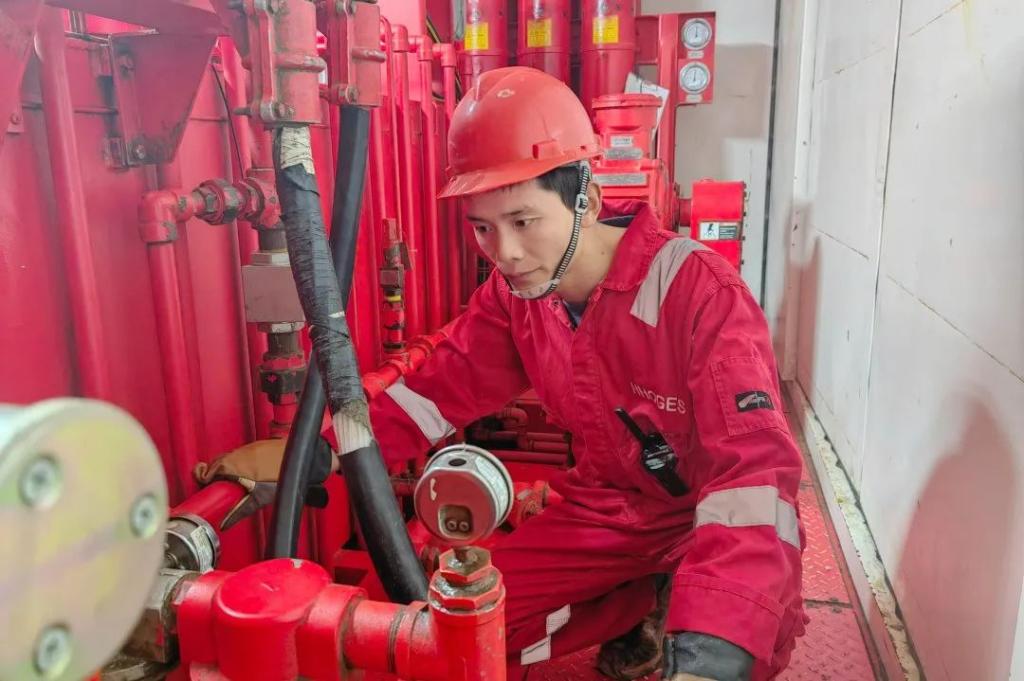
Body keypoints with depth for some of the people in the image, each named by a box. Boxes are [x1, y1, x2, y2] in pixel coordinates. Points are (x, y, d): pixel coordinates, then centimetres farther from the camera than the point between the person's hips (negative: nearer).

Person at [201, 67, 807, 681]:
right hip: (606, 507, 5)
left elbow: (754, 463, -35)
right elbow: (446, 384, -3)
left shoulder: (700, 293, -28)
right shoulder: (514, 292, -7)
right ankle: (650, 617, 8)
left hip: (714, 518, -4)